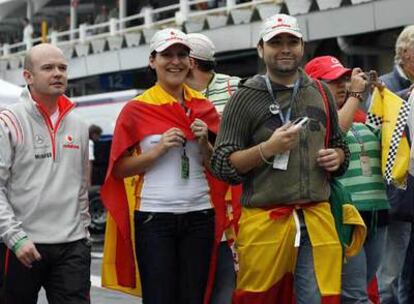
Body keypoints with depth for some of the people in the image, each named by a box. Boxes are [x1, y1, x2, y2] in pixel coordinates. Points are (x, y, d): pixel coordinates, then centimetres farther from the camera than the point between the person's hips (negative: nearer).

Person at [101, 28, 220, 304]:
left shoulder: (204, 107, 9)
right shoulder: (137, 109, -1)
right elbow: (119, 168, -2)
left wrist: (204, 143, -4)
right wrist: (158, 150, -13)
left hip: (199, 215, 3)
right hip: (154, 217, -3)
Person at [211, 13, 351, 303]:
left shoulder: (321, 93, 13)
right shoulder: (246, 98, 0)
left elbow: (340, 146, 26)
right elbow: (222, 165, -4)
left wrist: (337, 158, 3)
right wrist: (267, 149, -17)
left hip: (317, 218, 3)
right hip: (265, 221, -3)